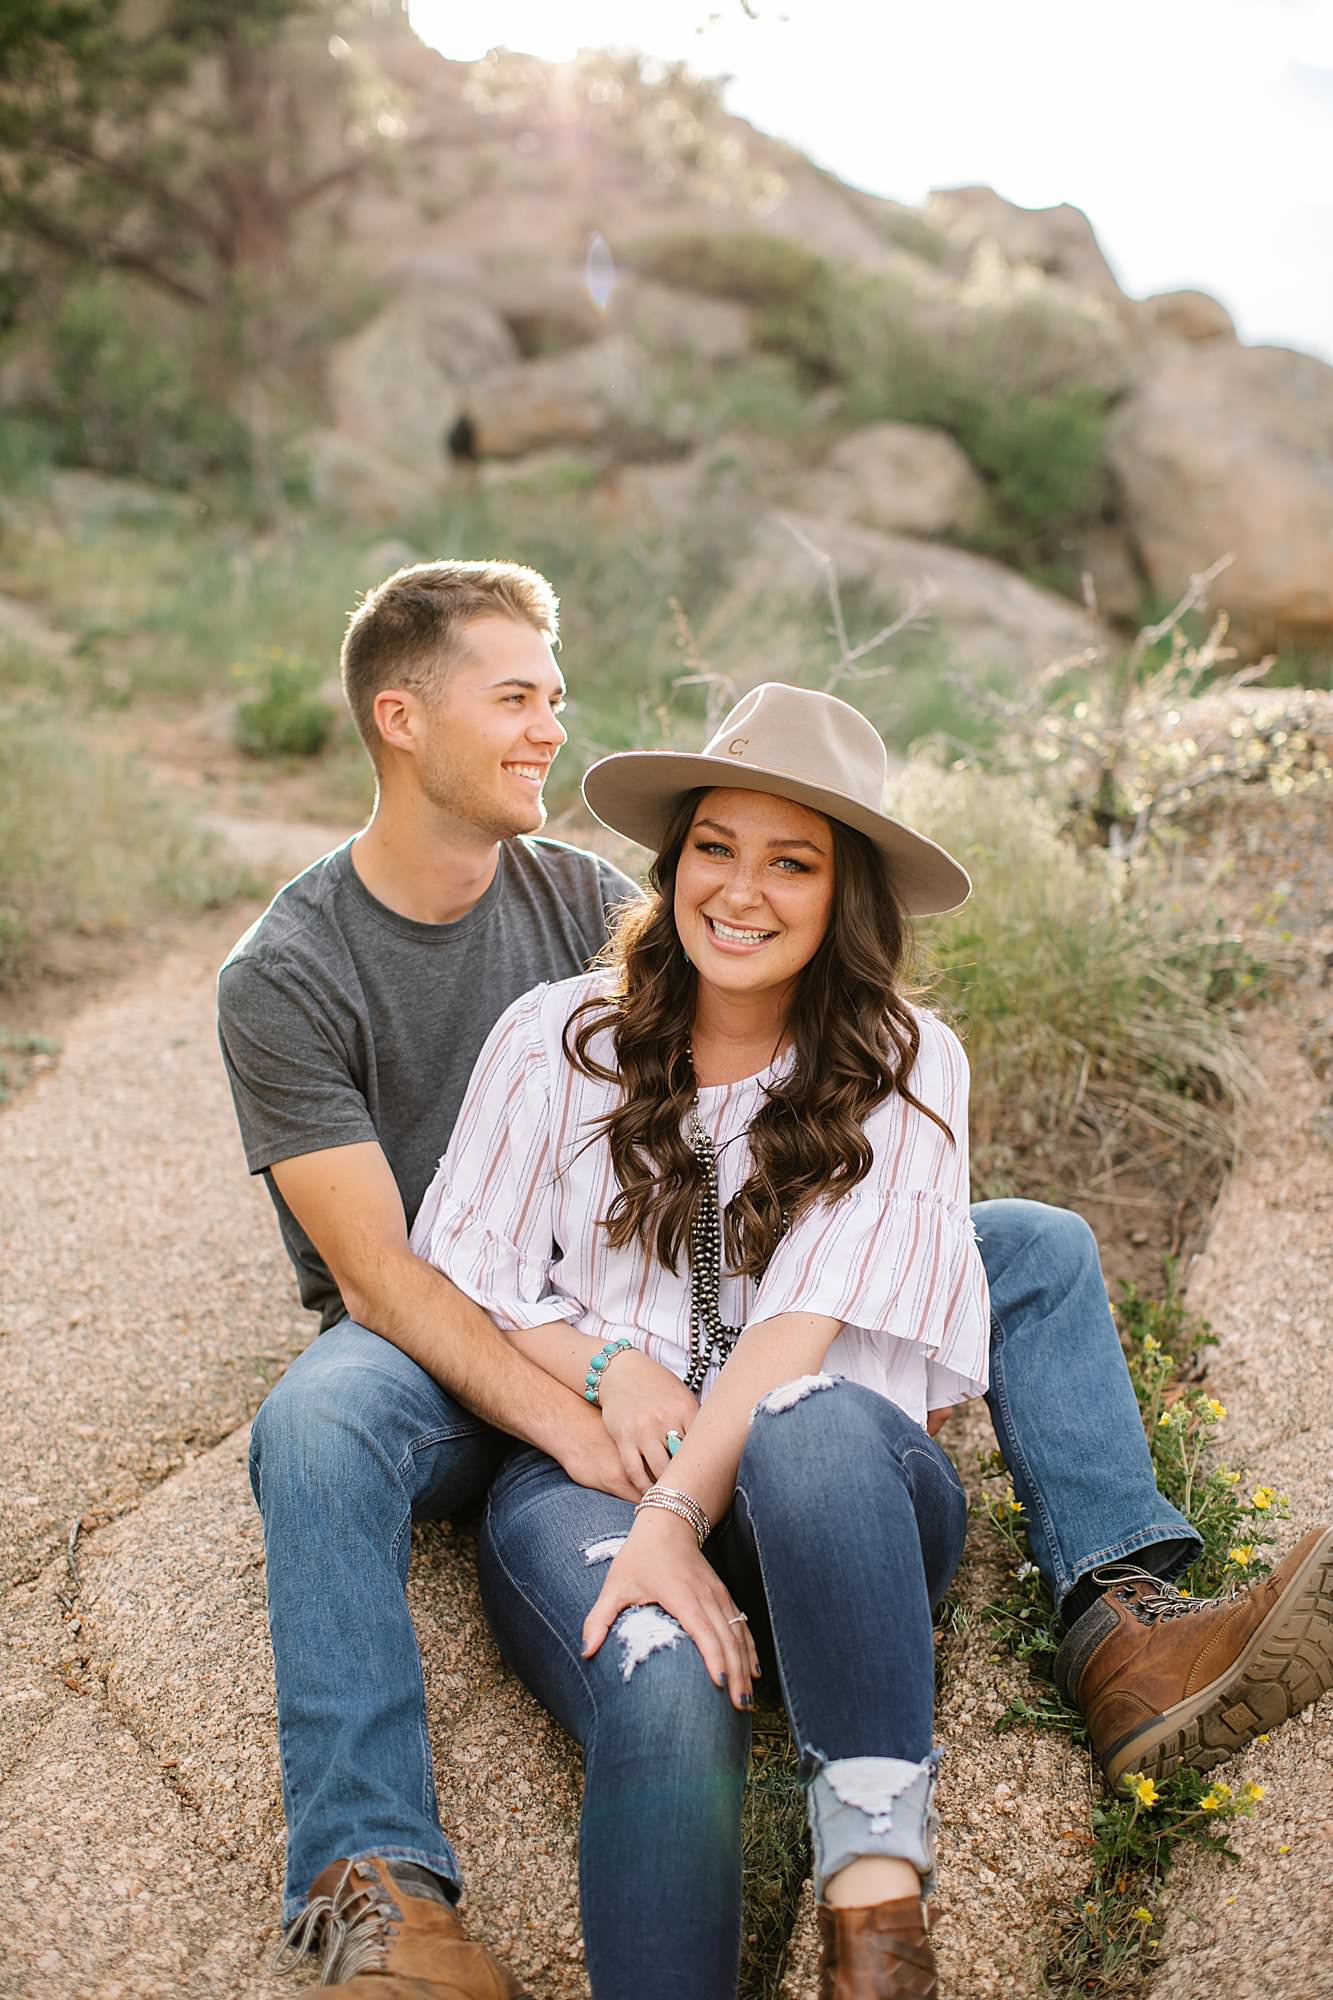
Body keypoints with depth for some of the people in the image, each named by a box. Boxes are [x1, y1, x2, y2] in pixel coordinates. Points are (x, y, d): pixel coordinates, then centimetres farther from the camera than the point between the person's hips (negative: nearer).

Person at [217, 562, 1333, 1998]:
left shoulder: (585, 901, 2)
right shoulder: (285, 975, -11)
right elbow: (379, 1276, -18)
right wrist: (568, 1424, -33)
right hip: (437, 1348, -4)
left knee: (1038, 1249, -5)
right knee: (315, 1430, -42)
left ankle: (1123, 1636, -19)